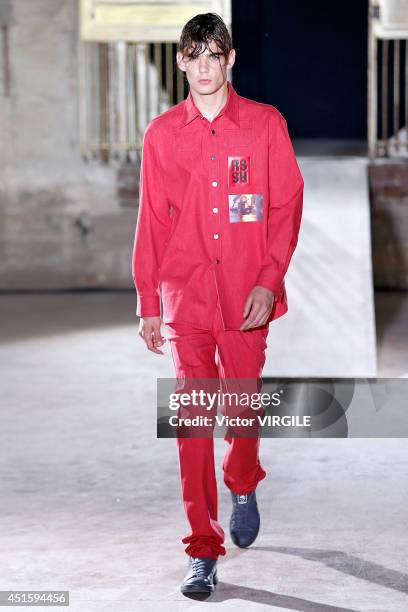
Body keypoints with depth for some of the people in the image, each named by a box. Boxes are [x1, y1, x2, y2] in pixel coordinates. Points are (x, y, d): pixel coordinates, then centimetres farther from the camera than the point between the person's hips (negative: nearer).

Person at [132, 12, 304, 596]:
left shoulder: (265, 124, 2)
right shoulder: (162, 133, 5)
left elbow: (287, 205, 1)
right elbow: (151, 221, 7)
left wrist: (270, 280, -8)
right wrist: (147, 301, 5)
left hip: (247, 296, 0)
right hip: (185, 297, 1)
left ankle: (244, 487, 41)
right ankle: (203, 549, 5)